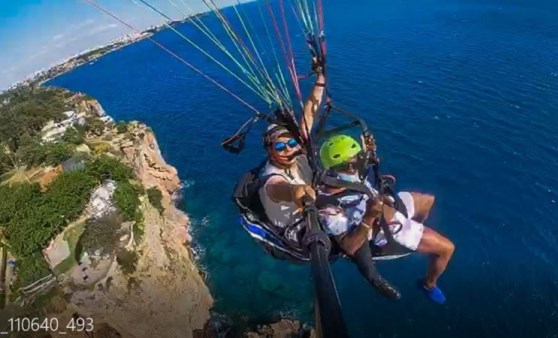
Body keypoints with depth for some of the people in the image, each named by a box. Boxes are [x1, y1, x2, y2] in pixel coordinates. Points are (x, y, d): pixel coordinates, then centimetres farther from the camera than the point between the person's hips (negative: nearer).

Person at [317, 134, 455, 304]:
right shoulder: (330, 207, -39)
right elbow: (349, 247, -33)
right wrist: (369, 217, -43)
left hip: (390, 204, 8)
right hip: (390, 226, -8)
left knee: (428, 200, 31)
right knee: (447, 248, 0)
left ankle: (416, 231, 60)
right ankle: (429, 284, 30)